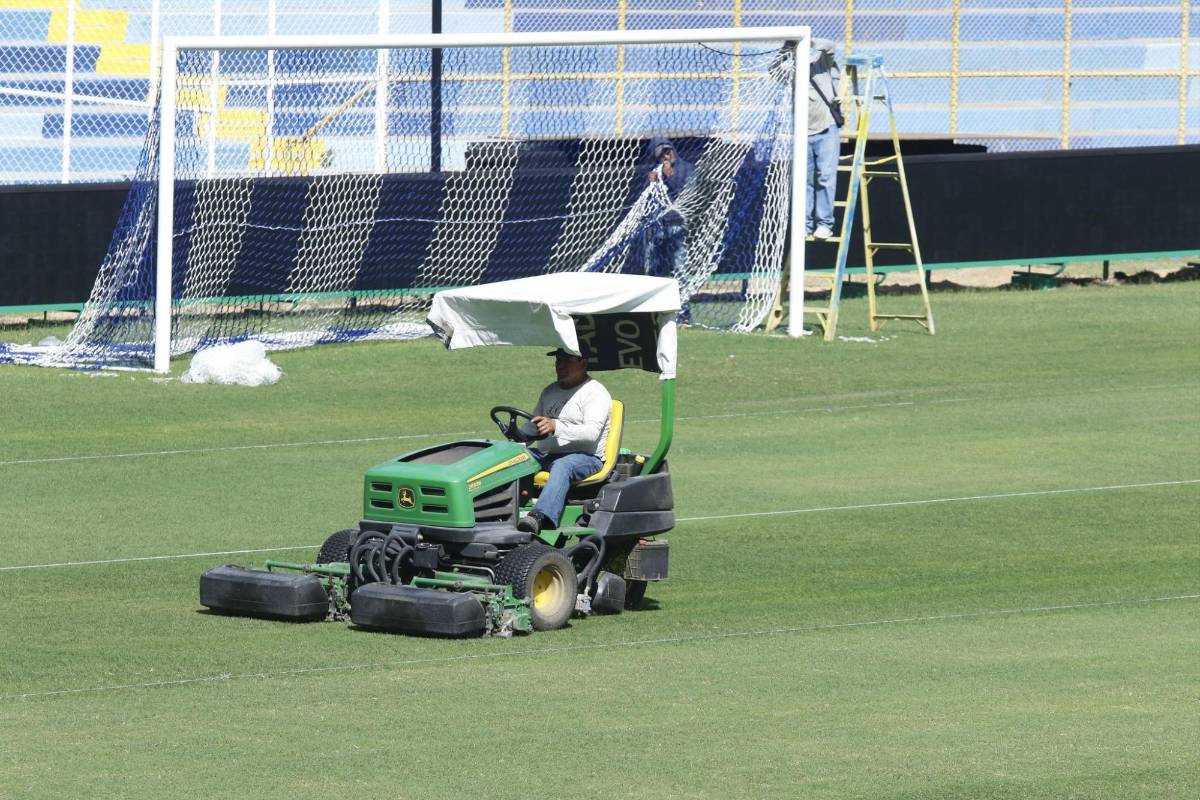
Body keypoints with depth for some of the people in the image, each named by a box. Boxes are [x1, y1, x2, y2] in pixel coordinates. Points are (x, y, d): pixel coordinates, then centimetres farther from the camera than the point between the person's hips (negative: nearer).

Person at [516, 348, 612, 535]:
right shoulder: (550, 392, 23)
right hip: (545, 454, 7)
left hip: (585, 457, -7)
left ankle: (540, 518, -61)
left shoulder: (595, 392, -2)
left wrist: (556, 427, -31)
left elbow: (591, 432, -17)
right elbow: (533, 426, 26)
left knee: (562, 466, -40)